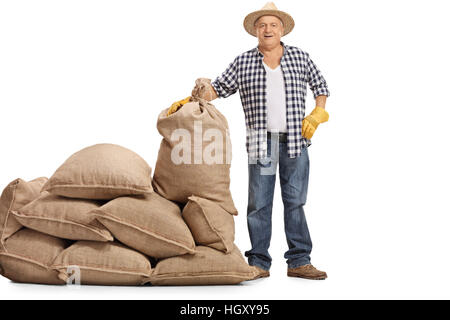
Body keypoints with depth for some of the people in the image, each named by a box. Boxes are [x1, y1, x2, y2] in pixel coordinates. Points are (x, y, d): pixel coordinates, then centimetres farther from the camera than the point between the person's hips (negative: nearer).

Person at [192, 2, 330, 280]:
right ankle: (259, 263, 9)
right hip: (261, 143, 0)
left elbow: (320, 85, 20)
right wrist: (200, 93, -13)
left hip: (295, 141, 1)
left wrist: (317, 115, 7)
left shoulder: (300, 57, 8)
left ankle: (299, 262, 10)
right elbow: (219, 89, 7)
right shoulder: (243, 63, 5)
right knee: (259, 203, 1)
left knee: (295, 201, 3)